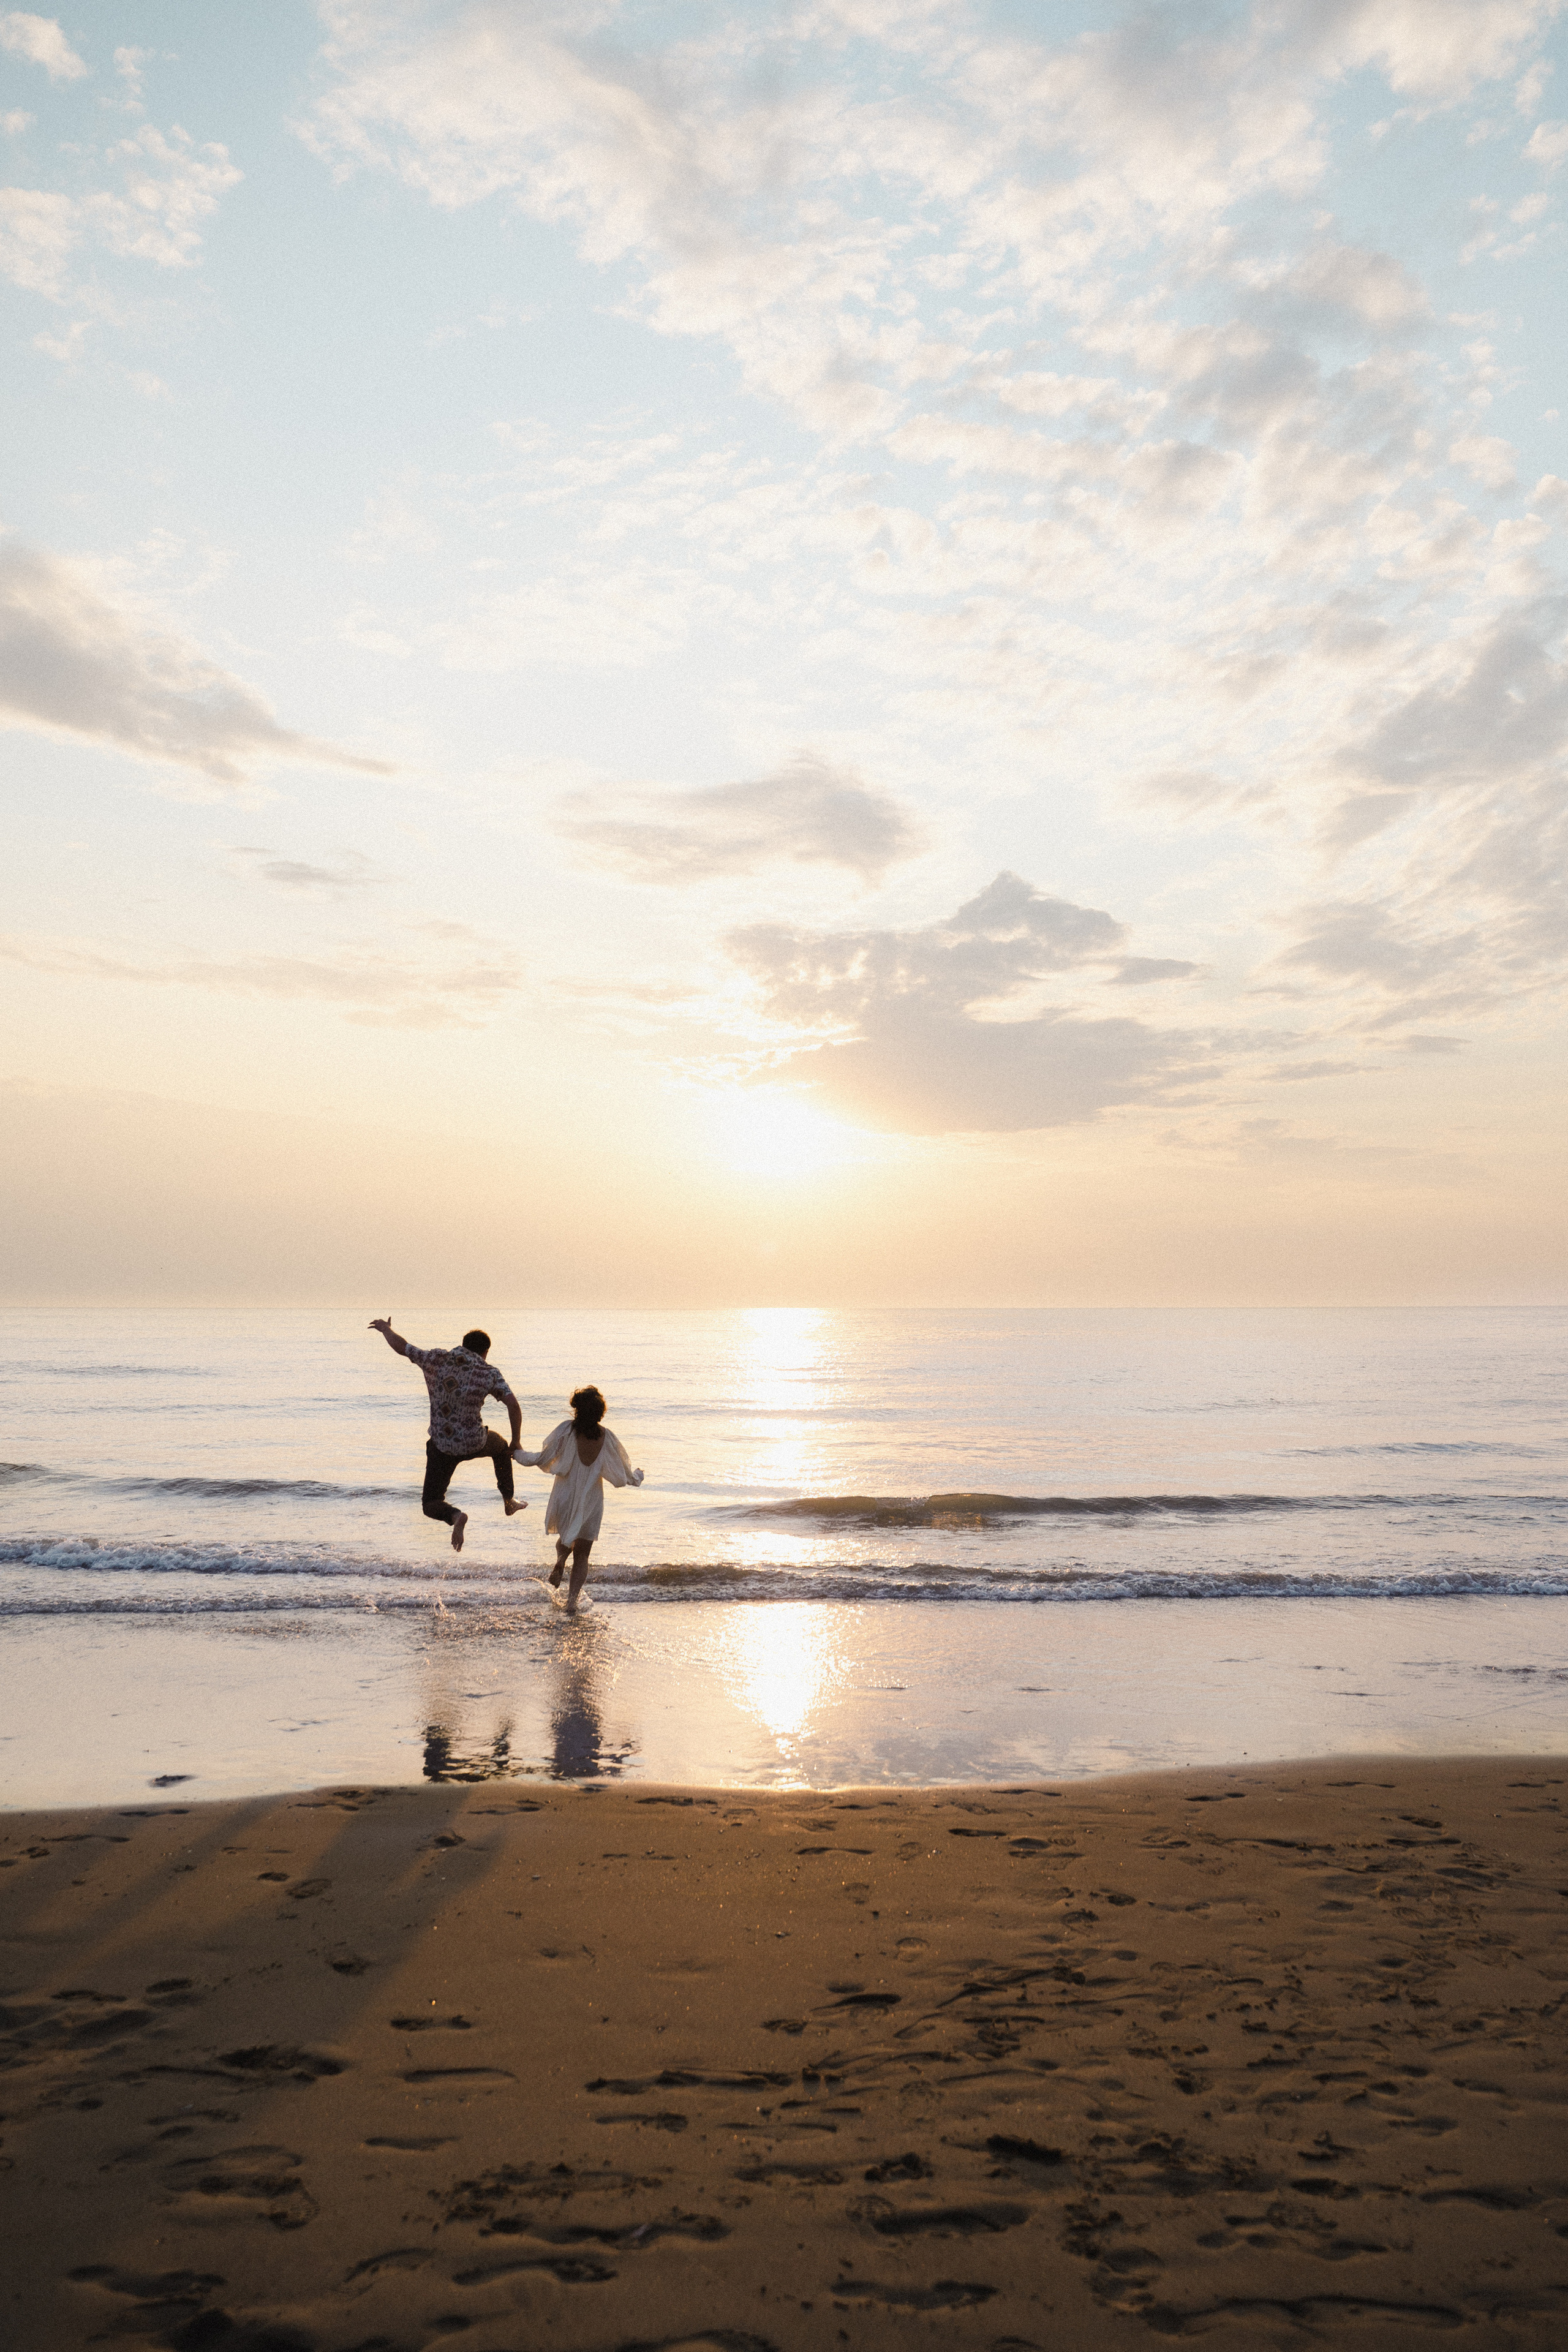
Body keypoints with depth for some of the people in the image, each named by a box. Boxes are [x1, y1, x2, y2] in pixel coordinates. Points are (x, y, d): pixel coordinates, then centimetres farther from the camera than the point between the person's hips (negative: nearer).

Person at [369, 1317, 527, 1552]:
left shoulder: (438, 1359, -3)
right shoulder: (489, 1373, -6)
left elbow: (401, 1347, 5)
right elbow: (513, 1405, -16)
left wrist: (385, 1328, 26)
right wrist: (516, 1442, -5)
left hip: (442, 1447, 0)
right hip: (475, 1444, 0)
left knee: (431, 1505, 11)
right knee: (500, 1446, 37)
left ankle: (455, 1516, -23)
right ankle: (509, 1501, 44)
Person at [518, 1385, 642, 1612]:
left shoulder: (566, 1430, -16)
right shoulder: (607, 1438, -10)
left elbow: (543, 1459, -12)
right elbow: (622, 1477, -2)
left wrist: (519, 1452, 6)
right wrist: (638, 1477, 20)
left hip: (564, 1499, -1)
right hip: (592, 1504, 1)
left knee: (566, 1539, 28)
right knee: (582, 1556, 12)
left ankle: (560, 1560, -3)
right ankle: (572, 1598, -5)